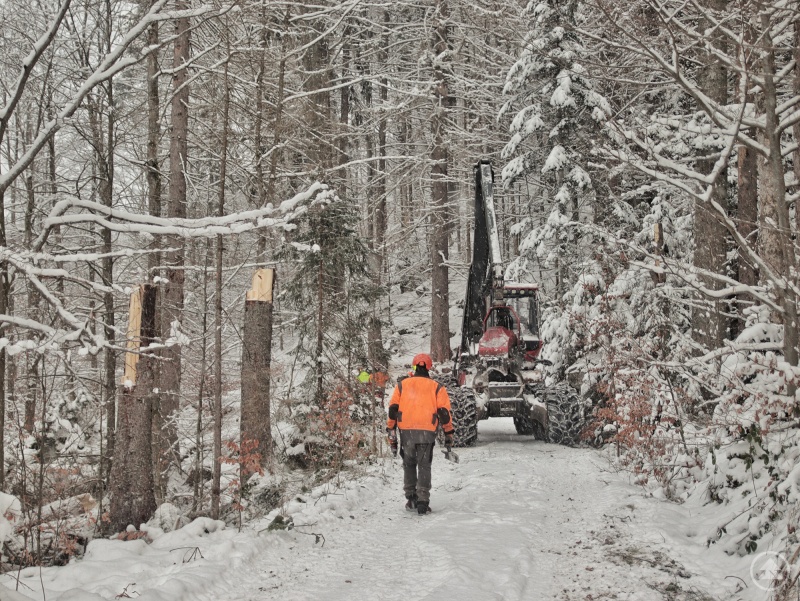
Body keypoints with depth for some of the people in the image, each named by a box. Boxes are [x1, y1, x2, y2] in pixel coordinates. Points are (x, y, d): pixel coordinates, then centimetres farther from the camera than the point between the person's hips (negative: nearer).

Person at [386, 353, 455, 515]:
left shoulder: (402, 385, 11)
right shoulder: (437, 387, 8)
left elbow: (393, 409, 6)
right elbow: (444, 412, 3)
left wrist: (391, 433, 11)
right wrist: (448, 434, 9)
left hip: (406, 431, 1)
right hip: (427, 432, -1)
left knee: (409, 465, 17)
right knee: (424, 466, 5)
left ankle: (411, 498, 17)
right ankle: (423, 502, -2)